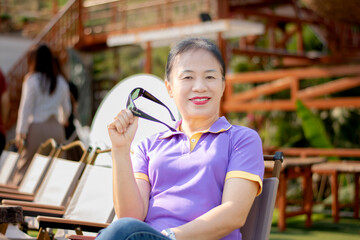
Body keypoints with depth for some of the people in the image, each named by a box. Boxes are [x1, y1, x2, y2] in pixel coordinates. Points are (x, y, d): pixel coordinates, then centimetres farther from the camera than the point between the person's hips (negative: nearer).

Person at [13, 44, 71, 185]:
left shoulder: (31, 79, -3)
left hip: (37, 127, -4)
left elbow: (26, 107, -5)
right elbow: (66, 108, 19)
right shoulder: (61, 82, 11)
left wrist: (21, 133, -3)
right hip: (56, 129, 4)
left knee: (24, 166, 0)